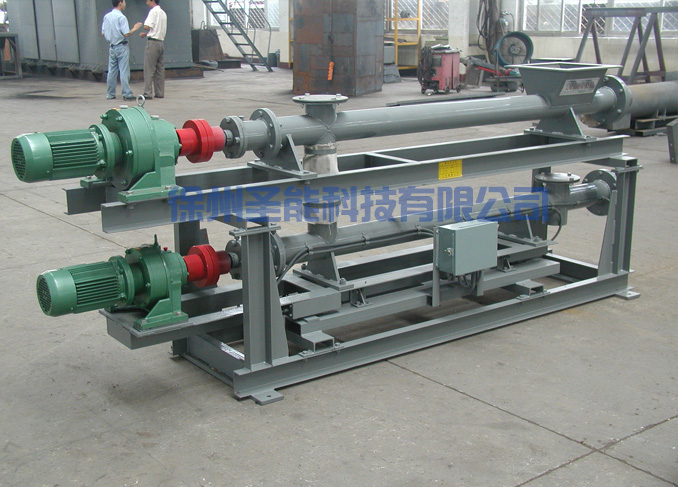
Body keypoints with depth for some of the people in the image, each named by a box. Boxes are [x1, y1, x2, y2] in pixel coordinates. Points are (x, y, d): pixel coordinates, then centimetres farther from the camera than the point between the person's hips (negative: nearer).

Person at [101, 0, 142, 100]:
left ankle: (110, 94, 14)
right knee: (124, 71, -5)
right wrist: (135, 28, -2)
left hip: (112, 46, 7)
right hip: (121, 46, -7)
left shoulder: (106, 16, 6)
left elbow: (103, 33, 9)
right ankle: (127, 94, -5)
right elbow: (126, 34, -18)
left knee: (112, 71, 10)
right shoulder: (121, 17, -14)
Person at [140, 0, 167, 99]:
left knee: (149, 69, -6)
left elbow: (147, 27, -17)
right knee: (160, 69, 9)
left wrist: (144, 24, 6)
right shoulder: (163, 13, 16)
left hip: (152, 43, -8)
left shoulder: (154, 11, -9)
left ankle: (147, 93, -8)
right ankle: (160, 93, 11)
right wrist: (146, 34, 15)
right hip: (161, 42, 8)